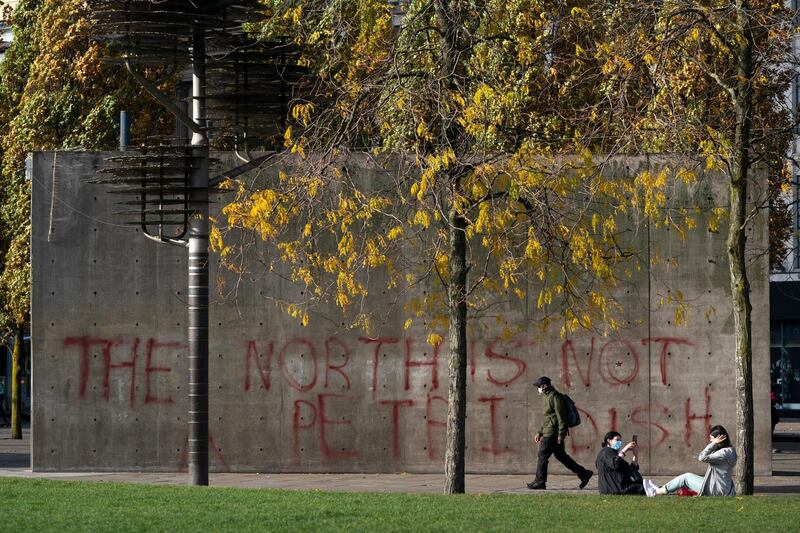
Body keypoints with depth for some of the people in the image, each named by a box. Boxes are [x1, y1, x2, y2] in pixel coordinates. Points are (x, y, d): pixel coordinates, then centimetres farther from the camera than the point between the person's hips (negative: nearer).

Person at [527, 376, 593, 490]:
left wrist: (561, 435, -20)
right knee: (561, 455, 12)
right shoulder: (546, 397, 18)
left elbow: (561, 417, -18)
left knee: (542, 456, -6)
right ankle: (583, 474, 15)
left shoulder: (555, 397, -14)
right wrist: (540, 433, 23)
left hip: (551, 433, -10)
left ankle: (539, 482, 0)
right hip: (548, 432, 10)